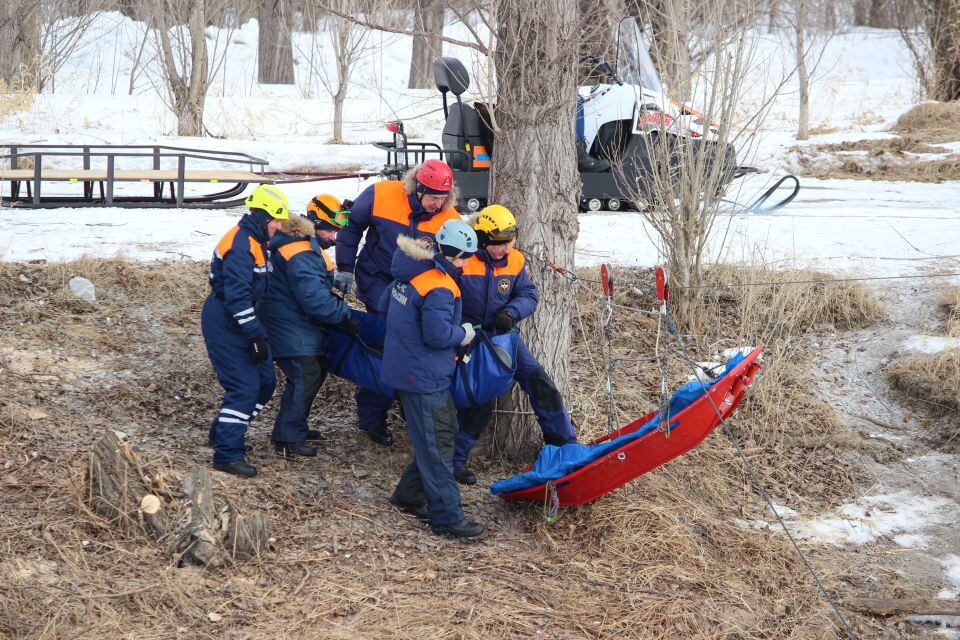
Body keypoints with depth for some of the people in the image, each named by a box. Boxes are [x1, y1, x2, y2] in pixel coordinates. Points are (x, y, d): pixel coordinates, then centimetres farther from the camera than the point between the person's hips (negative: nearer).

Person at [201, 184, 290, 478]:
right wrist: (255, 336, -25)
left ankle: (224, 432, 27)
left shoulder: (256, 242, 10)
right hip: (225, 323, -10)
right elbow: (237, 296, -27)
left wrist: (258, 332, 20)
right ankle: (227, 453, -8)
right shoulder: (240, 245, -22)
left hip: (240, 320, 10)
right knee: (244, 387, -13)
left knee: (265, 381, 13)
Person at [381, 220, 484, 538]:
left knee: (445, 430, 19)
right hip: (423, 377, -10)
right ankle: (447, 515, 2)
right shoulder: (439, 288, -23)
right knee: (436, 446, -4)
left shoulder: (411, 274, 7)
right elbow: (438, 334, -26)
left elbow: (385, 305, 19)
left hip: (403, 366, 10)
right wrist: (462, 334, -8)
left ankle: (409, 495, 27)